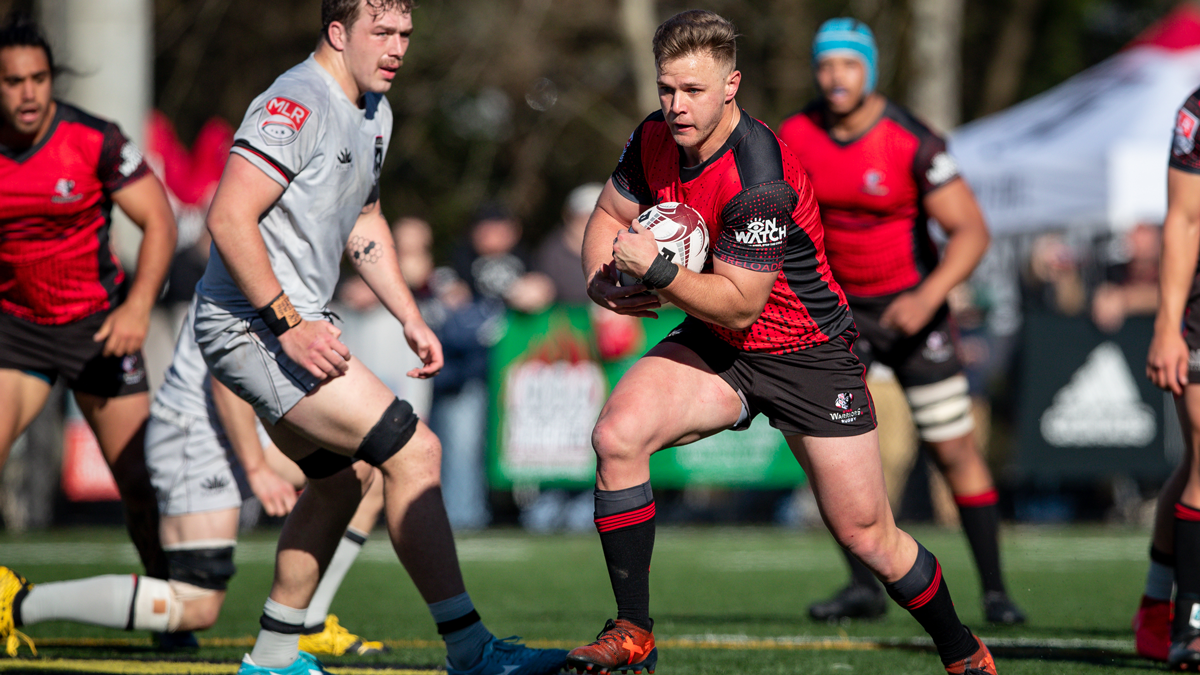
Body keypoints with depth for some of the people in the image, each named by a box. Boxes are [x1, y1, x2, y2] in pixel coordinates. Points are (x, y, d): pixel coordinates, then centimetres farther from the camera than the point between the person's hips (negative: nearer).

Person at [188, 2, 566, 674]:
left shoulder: (374, 110, 14)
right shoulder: (298, 106, -18)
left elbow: (363, 221, 27)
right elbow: (228, 218, -24)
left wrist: (412, 318, 17)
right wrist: (288, 325, -25)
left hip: (295, 320, 11)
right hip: (254, 323, -11)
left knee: (337, 482, 21)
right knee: (414, 451, -15)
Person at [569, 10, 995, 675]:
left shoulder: (760, 181, -30)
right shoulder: (654, 140, -8)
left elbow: (738, 305, -26)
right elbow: (610, 215, 9)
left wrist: (657, 272, -35)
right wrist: (606, 281, -10)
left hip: (806, 356, -6)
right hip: (714, 346, 6)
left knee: (867, 536, -2)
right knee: (616, 436, -20)